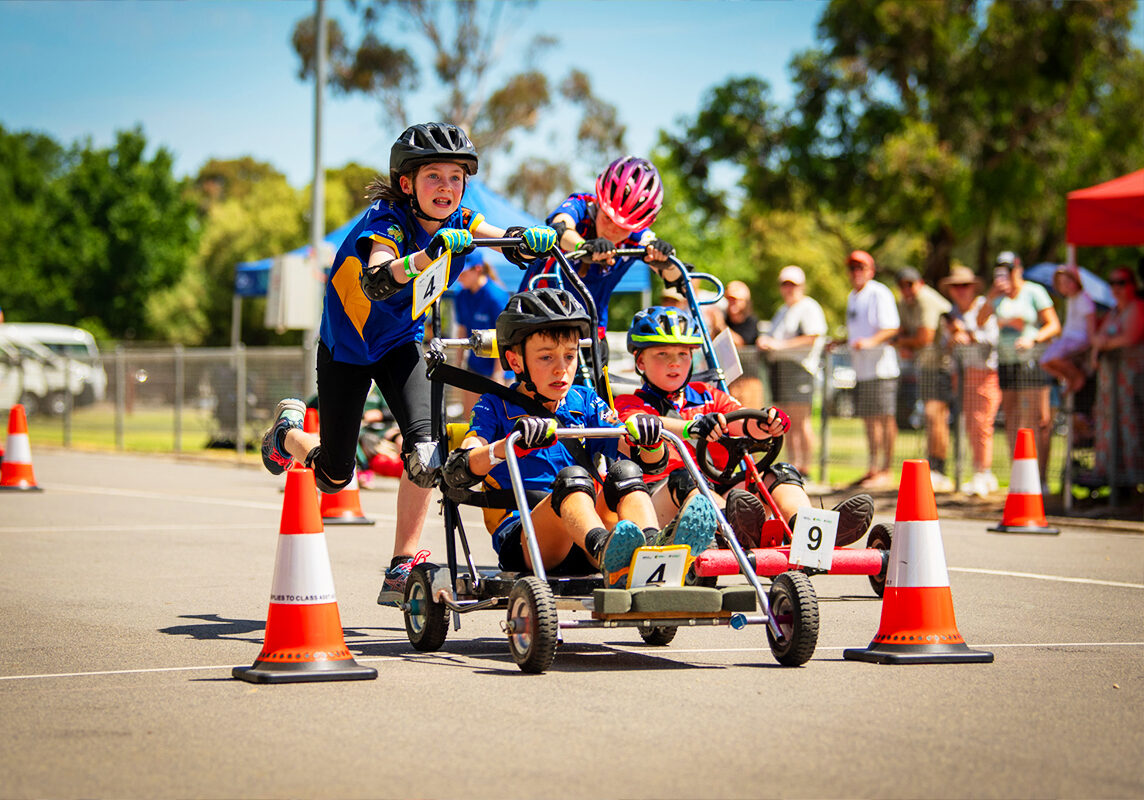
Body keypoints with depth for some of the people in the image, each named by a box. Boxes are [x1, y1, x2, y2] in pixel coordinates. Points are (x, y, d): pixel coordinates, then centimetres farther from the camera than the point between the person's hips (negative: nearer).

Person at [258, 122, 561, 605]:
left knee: (425, 446, -21)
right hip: (345, 347, -4)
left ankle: (402, 570, -13)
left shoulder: (456, 222, -14)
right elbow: (375, 281, -51)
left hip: (401, 343, 4)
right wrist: (425, 257, -69)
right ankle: (288, 431, 39)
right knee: (335, 476, 3)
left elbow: (513, 240, -29)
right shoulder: (386, 222, -30)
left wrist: (535, 239, -53)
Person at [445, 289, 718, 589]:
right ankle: (607, 554, -66)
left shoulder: (584, 402, 22)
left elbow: (648, 460, 13)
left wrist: (651, 442, -12)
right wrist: (507, 447, -26)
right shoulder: (496, 408, 12)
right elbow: (456, 472, -7)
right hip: (522, 541, -4)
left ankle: (655, 551, -55)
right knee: (571, 477, -32)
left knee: (625, 472, -23)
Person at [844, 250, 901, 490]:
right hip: (861, 369, 9)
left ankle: (885, 472, -7)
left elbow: (892, 328, -18)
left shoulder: (879, 294, -9)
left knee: (884, 418, -7)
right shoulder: (852, 297, 19)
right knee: (868, 419, 12)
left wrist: (871, 341, -31)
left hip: (880, 368, -9)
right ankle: (873, 469, 19)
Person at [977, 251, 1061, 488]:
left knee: (1035, 422, -10)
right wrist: (991, 297, -9)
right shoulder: (999, 295, 12)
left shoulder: (1034, 292, -2)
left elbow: (1054, 325, -4)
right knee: (1011, 422, 5)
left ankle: (1040, 480, -9)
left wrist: (1033, 339, -20)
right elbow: (980, 321, 3)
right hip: (1005, 362, 5)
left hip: (1031, 360, -5)